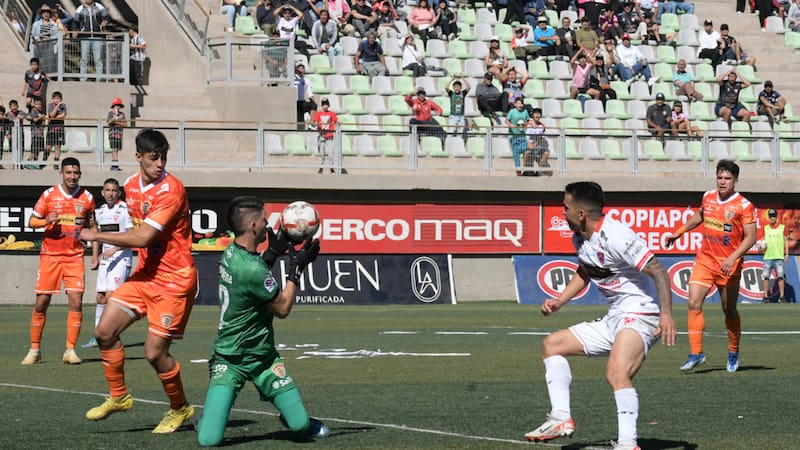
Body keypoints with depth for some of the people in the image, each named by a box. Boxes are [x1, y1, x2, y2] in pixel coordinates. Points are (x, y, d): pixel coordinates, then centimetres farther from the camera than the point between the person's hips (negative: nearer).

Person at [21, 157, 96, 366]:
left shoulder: (87, 197, 4)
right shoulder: (48, 195, -1)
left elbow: (90, 223, 19)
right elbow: (31, 222, 3)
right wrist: (46, 221, -17)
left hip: (75, 256, 1)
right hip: (50, 255, -1)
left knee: (76, 302, -10)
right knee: (41, 303, 0)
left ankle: (70, 350, -2)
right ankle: (34, 349, 14)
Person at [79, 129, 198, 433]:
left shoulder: (171, 190, -21)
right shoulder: (131, 186, 6)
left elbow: (142, 237, -26)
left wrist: (96, 236, -18)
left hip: (174, 280, -8)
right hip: (145, 275, 8)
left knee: (154, 351, -8)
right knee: (105, 332, 1)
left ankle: (180, 409, 14)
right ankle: (119, 397, 18)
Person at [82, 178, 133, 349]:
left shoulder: (126, 209, -9)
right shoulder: (99, 211, 12)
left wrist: (114, 249, -21)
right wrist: (95, 257, 15)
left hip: (121, 258, -7)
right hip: (104, 259, 7)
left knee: (110, 295, -15)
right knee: (101, 298, 7)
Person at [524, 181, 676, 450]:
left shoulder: (615, 236, -22)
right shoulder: (580, 238, 7)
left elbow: (658, 271, -25)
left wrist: (666, 314, -34)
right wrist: (560, 301, 18)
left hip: (640, 316, -11)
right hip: (613, 319, 11)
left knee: (616, 374, -35)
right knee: (551, 344, 15)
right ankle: (561, 419, 12)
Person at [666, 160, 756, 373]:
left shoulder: (744, 206, -10)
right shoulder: (708, 197, 6)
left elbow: (750, 237, -12)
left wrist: (733, 258, -24)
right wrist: (678, 232, 29)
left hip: (729, 266, -4)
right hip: (705, 261, 4)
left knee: (729, 311, 8)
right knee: (694, 304, -12)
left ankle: (733, 353, 29)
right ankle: (696, 353, -9)